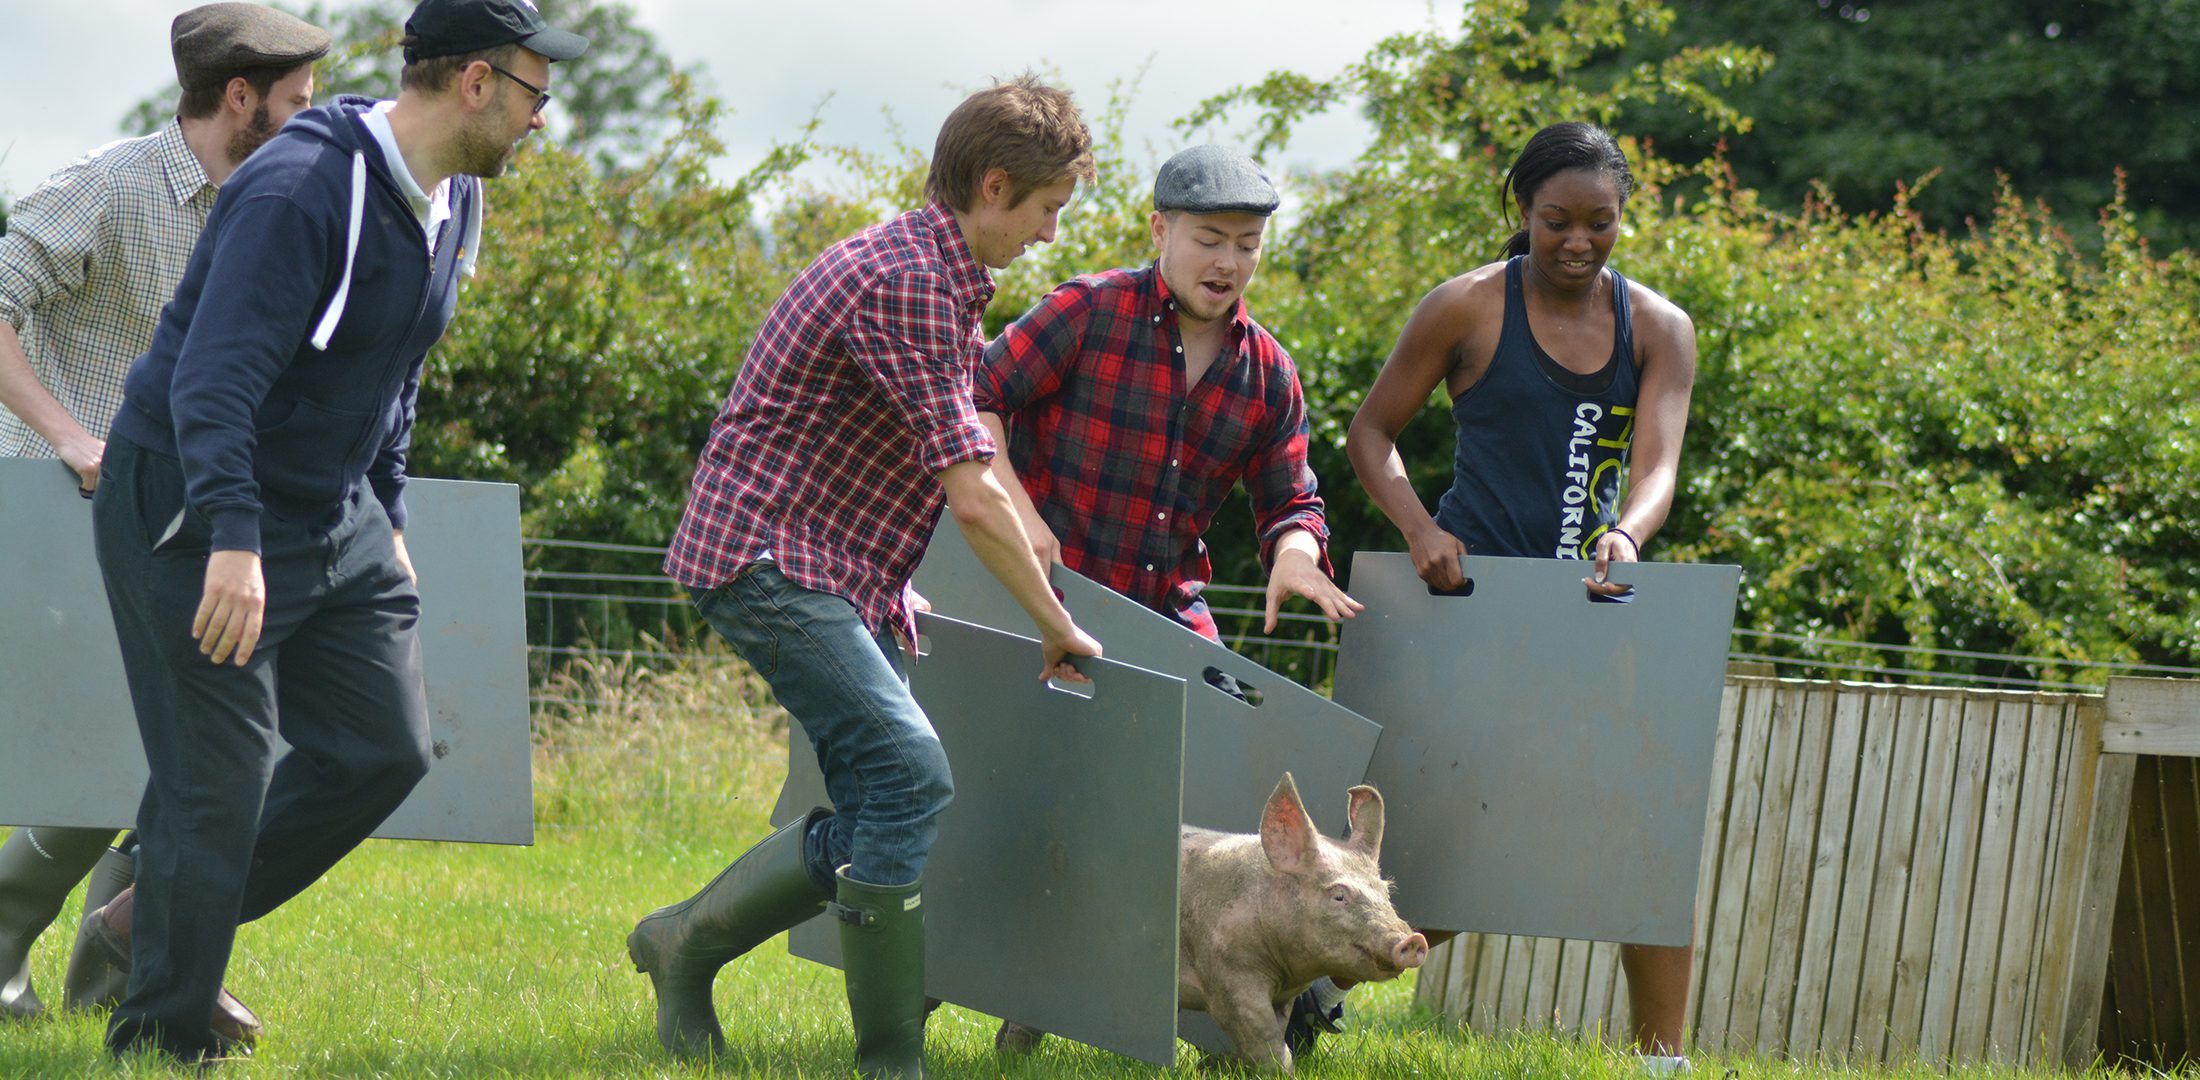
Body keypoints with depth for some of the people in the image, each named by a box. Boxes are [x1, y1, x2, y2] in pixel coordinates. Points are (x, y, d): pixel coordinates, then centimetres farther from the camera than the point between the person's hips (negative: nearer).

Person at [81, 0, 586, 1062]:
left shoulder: (450, 200, 5)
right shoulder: (299, 193, -26)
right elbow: (214, 379, -33)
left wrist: (385, 517, 21)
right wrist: (232, 541, -43)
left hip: (331, 518, 9)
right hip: (197, 515, -9)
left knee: (384, 750, 6)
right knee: (220, 776, -8)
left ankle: (151, 920, 20)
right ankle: (164, 1033, 4)